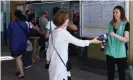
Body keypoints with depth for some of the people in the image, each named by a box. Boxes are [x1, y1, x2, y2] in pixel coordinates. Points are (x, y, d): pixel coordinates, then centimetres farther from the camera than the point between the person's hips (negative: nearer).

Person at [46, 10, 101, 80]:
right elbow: (77, 42, -13)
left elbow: (50, 47, 13)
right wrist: (92, 41, -3)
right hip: (59, 64, -9)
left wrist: (48, 59, 22)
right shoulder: (63, 33, -18)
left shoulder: (54, 32, 8)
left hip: (54, 62, 9)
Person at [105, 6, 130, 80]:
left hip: (121, 54, -4)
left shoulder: (126, 24, -6)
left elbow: (126, 39, -18)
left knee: (121, 73, 8)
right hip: (110, 53, 4)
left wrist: (115, 35, -31)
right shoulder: (111, 24, 9)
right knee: (110, 73, 9)